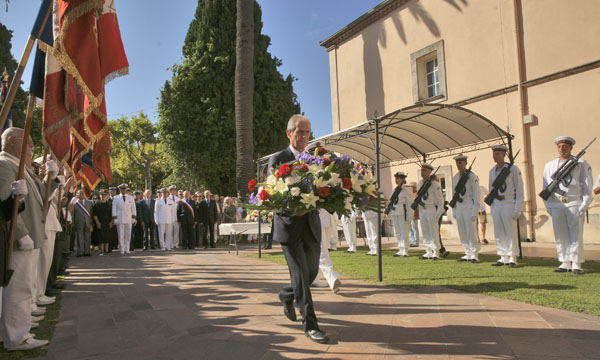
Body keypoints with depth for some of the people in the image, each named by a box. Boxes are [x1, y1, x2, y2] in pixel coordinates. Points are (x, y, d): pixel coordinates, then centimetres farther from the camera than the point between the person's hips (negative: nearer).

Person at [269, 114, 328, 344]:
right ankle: (310, 325, 7)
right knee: (300, 275, -4)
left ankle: (287, 296, 42)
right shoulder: (278, 160, -2)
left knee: (312, 272, 13)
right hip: (289, 226, -5)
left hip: (311, 225, 6)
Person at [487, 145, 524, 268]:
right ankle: (503, 258, 12)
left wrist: (517, 208, -13)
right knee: (499, 233, 5)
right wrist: (492, 207, 13)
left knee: (511, 232, -4)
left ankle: (512, 259, 2)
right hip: (496, 204, 6)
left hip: (508, 203, -6)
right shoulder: (492, 171, 14)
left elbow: (519, 189, -7)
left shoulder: (513, 169, -4)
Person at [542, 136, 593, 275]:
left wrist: (584, 205, -7)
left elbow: (587, 185, 2)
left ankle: (576, 264, 5)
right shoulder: (549, 165, 15)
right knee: (561, 235, 4)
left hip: (575, 203, -3)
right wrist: (548, 205, 7)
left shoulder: (581, 163, 6)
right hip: (556, 205, 3)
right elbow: (546, 187, 15)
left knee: (576, 234, -2)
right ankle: (565, 263, 11)